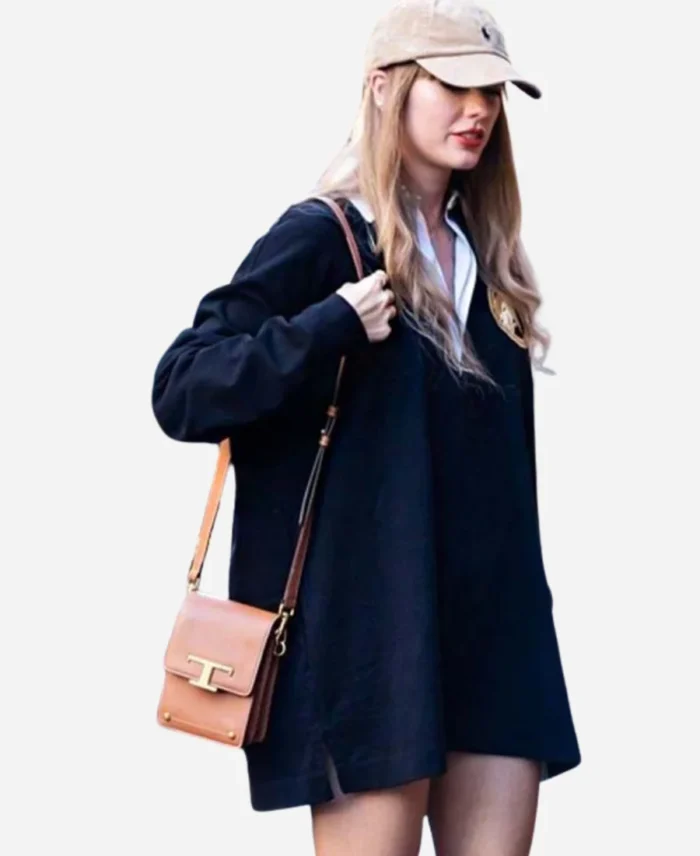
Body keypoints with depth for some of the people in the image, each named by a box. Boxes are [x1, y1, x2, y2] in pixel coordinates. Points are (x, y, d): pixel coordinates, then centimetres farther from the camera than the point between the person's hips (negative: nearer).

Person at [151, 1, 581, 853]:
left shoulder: (484, 253, 15)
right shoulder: (322, 236, -6)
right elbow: (179, 390, -13)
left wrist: (522, 601, 15)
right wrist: (332, 330, -22)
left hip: (493, 626, 7)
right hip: (369, 627, -6)